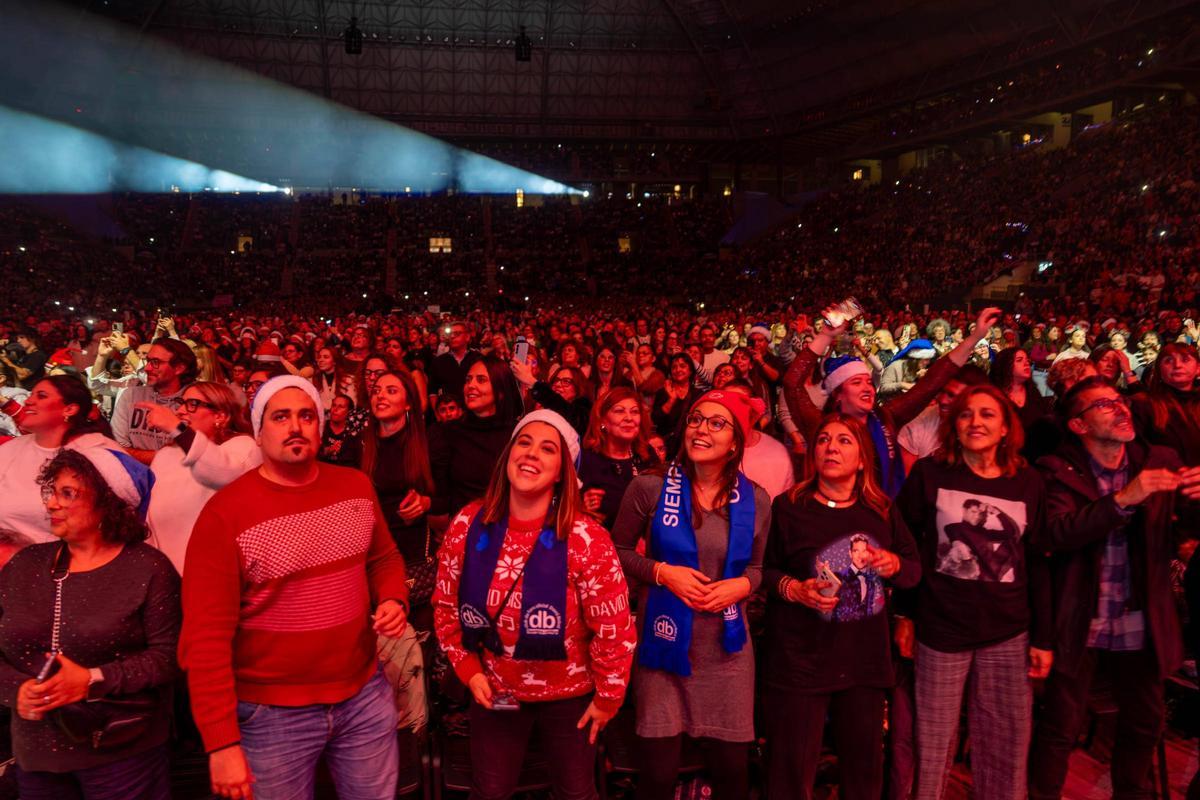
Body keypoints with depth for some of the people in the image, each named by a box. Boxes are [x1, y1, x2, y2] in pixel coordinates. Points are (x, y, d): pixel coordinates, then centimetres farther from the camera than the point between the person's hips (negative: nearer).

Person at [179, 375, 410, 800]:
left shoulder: (356, 486, 0)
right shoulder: (225, 513, -14)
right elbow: (206, 638, -14)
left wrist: (393, 600, -7)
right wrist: (222, 742, -16)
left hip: (365, 695, 4)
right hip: (273, 714, -4)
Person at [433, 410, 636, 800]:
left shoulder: (587, 539, -24)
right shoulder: (467, 526, -13)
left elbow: (614, 629, -16)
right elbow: (446, 607, 0)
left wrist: (608, 697, -8)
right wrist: (469, 669, -1)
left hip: (569, 696, -2)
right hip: (494, 691, 3)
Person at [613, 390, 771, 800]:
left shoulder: (755, 501, -1)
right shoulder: (649, 488, -8)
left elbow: (755, 566, 12)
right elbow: (617, 551, 1)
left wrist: (741, 585, -10)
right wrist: (662, 572, -14)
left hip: (726, 650, 2)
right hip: (663, 645, -2)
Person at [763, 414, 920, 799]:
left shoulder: (882, 511, 6)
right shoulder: (787, 508, -7)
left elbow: (914, 570, 13)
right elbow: (761, 569, -3)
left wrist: (894, 565, -8)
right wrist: (792, 588, -21)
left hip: (866, 661, 4)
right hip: (800, 660, -4)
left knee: (865, 767, 17)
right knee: (792, 769, 3)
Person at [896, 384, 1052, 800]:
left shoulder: (1028, 483, 4)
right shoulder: (929, 474, -4)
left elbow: (1038, 563, 7)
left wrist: (1043, 636, 6)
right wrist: (903, 614, -3)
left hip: (1008, 633, 3)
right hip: (941, 627, -2)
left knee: (1008, 742, 13)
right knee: (933, 740, 8)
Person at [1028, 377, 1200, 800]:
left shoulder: (1160, 461, 0)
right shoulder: (1059, 470, -10)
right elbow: (1054, 532, -24)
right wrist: (1122, 500, -32)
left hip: (1141, 625, 4)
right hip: (1080, 624, -4)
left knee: (1144, 724, 20)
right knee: (1061, 728, 6)